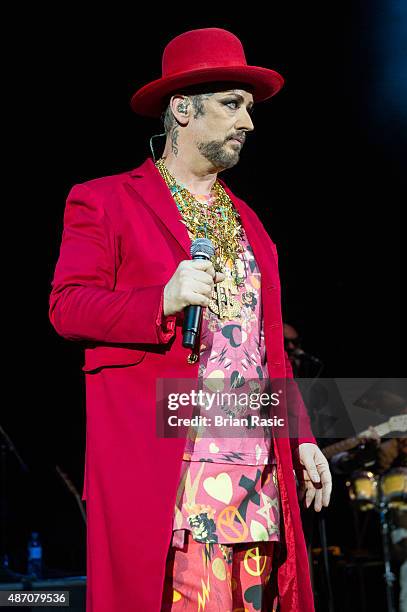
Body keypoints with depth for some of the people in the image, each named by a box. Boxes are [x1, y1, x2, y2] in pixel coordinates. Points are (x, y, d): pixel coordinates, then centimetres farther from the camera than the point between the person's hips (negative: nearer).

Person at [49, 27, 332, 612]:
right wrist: (163, 300, -20)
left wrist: (301, 437, 14)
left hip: (257, 469, 6)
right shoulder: (104, 201, 5)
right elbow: (67, 306, -4)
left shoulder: (247, 222, 23)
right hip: (159, 465, -5)